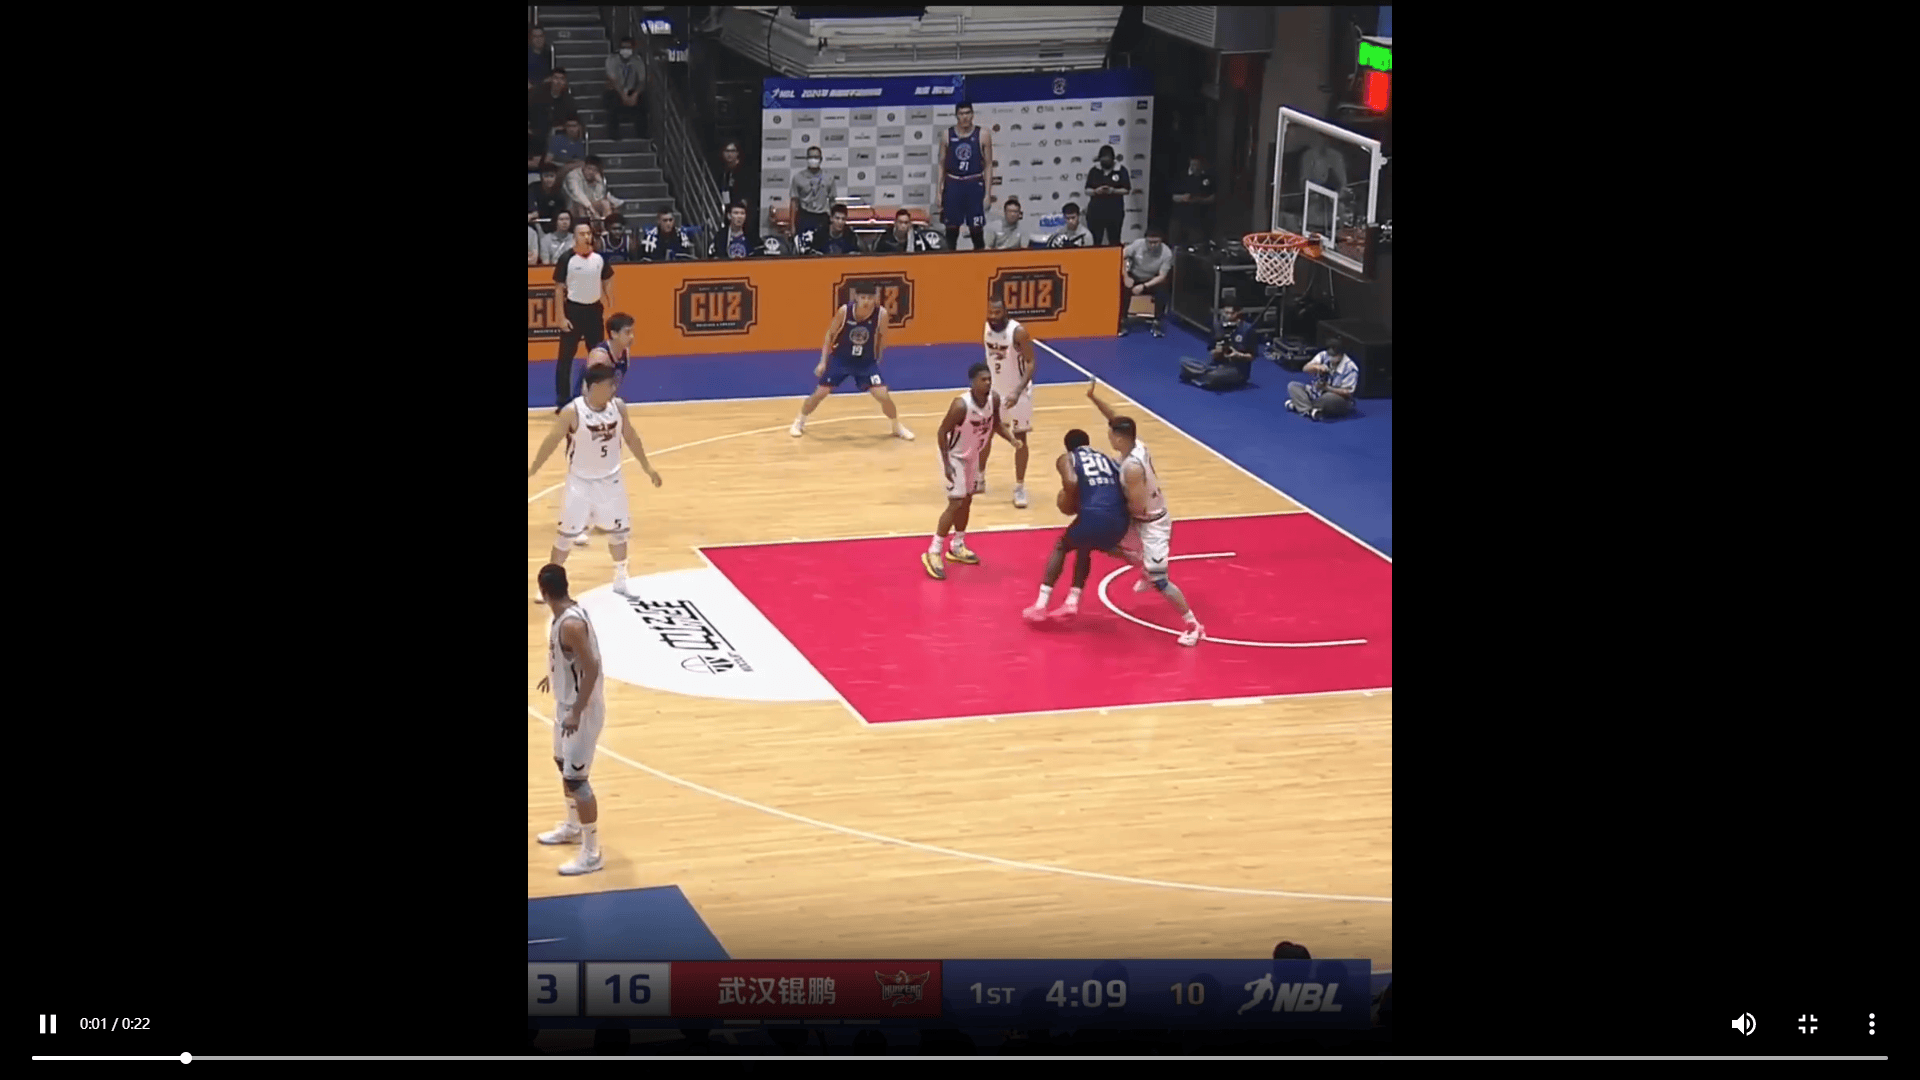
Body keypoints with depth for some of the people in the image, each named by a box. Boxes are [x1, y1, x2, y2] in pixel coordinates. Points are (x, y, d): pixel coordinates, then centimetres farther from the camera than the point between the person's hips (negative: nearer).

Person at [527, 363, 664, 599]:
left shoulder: (618, 407, -8)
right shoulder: (573, 412, -22)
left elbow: (630, 437, 7)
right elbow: (552, 441, -14)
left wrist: (646, 466, 12)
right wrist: (532, 470, -12)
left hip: (611, 480, 4)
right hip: (581, 483, -4)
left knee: (619, 531, 14)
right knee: (567, 534, 1)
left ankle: (621, 579, 31)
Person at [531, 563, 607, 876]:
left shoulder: (570, 624, -29)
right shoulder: (567, 612, 1)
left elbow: (592, 669, -30)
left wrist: (576, 713, -27)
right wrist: (554, 675, 33)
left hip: (581, 709, -10)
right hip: (567, 702, 10)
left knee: (576, 777, -5)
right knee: (563, 763, 25)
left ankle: (592, 853, 3)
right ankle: (573, 827, 44)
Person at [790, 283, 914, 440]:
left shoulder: (881, 314, -23)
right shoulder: (844, 311, -24)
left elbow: (882, 337, -2)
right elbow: (830, 334, -9)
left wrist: (877, 359, 7)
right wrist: (823, 361, -9)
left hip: (867, 361, 0)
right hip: (840, 359, 0)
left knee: (883, 395, -10)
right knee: (820, 392, 2)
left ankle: (898, 427, 14)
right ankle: (799, 423, 24)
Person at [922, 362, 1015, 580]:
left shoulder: (994, 399, -13)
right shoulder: (961, 405, -33)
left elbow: (995, 423, 7)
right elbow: (942, 432, -24)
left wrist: (1012, 439, -8)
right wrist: (946, 464, -26)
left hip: (974, 455, 7)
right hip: (956, 456, -7)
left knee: (967, 501, 18)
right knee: (956, 504, -12)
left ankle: (957, 547, 35)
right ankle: (933, 553, -5)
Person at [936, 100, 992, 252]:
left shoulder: (982, 135, -1)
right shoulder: (948, 135, 4)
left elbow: (988, 165, 1)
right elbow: (942, 164, 9)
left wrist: (987, 193, -5)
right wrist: (939, 191, 3)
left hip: (974, 185, -2)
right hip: (953, 184, 2)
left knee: (976, 228, -1)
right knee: (951, 228, 4)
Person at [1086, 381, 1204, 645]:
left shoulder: (1132, 467, -33)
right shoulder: (1137, 444, -8)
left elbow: (1137, 506, -30)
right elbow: (1116, 419, 5)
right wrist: (1093, 398, -4)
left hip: (1152, 523, -9)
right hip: (1148, 516, 9)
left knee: (1159, 581, -8)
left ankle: (1194, 626, 0)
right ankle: (1146, 573, 49)